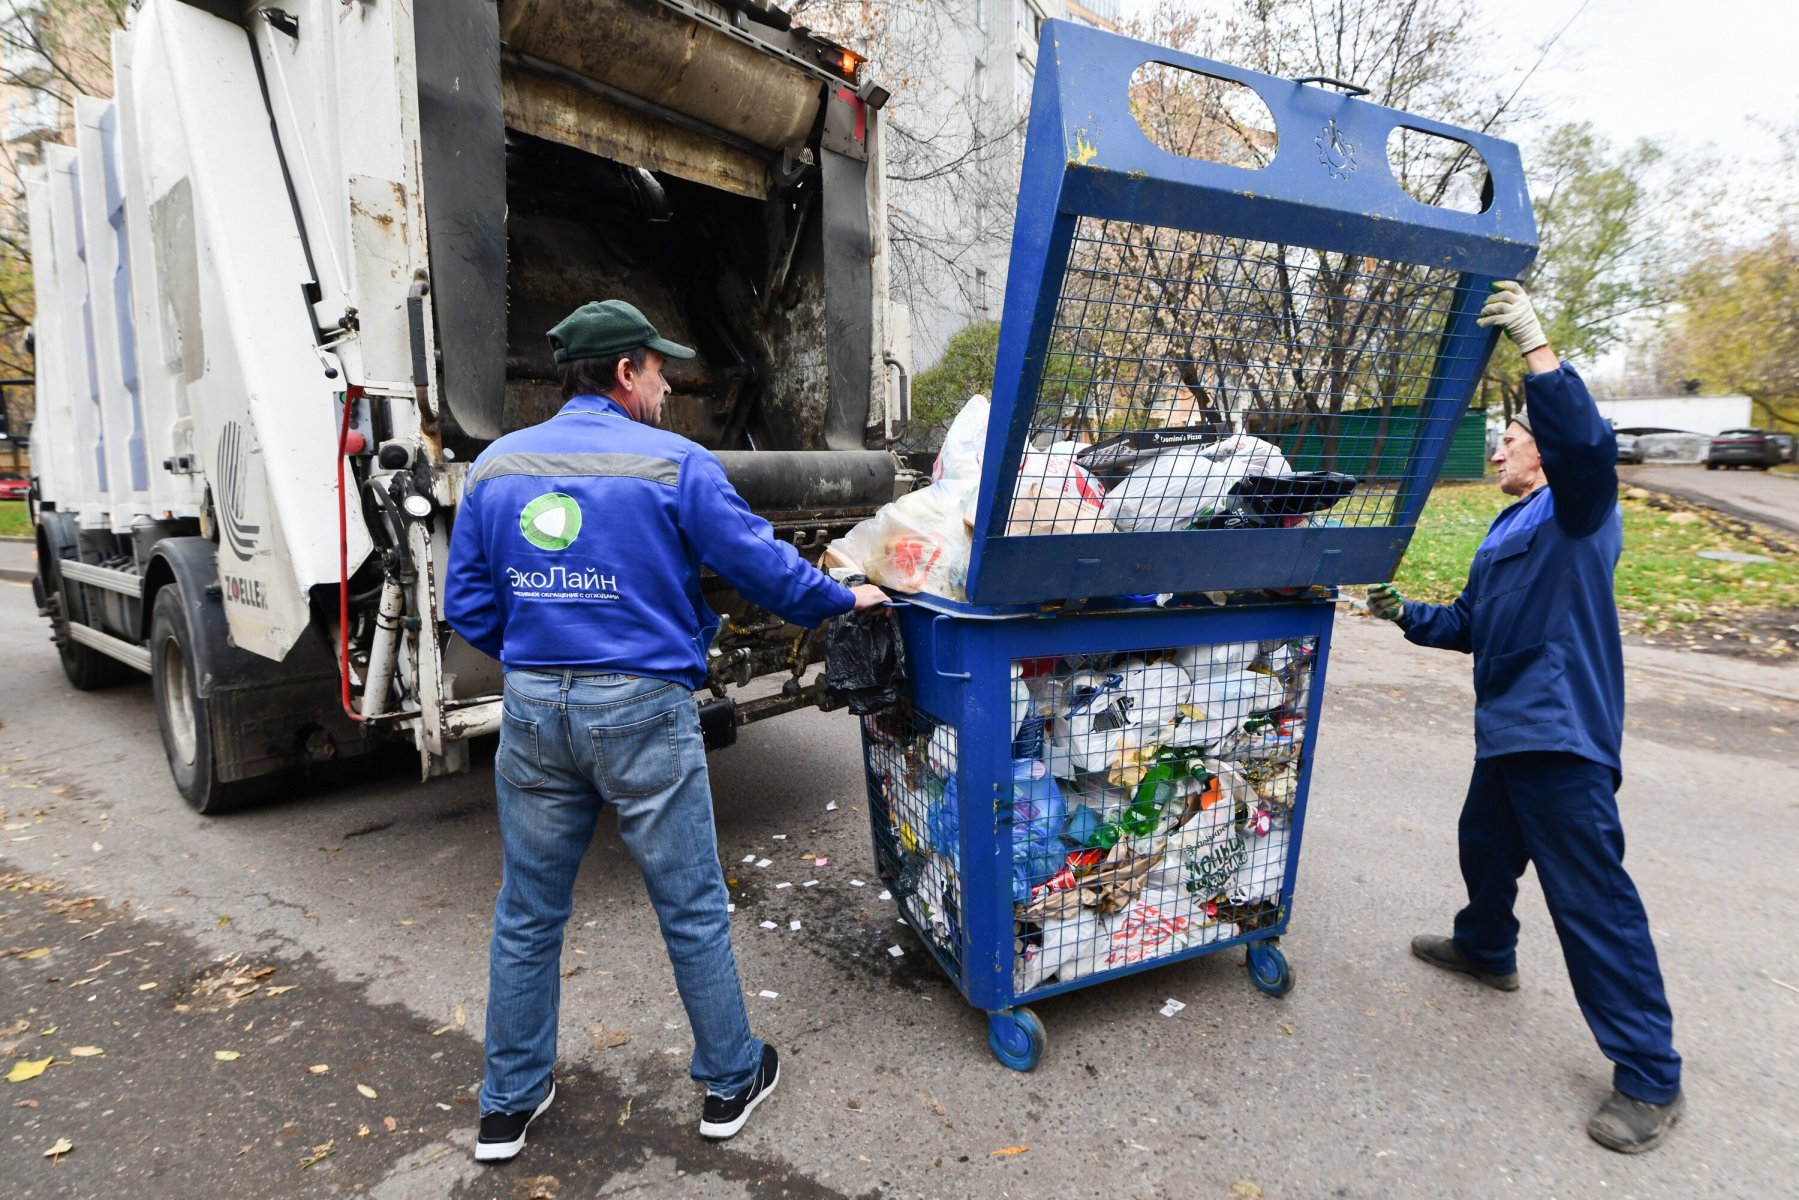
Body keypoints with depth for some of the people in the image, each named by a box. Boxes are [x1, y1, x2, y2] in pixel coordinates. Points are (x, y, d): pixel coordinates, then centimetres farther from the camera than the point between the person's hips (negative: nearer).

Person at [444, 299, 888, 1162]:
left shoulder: (495, 466, 7)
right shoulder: (673, 464, -8)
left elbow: (466, 604, 9)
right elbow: (762, 565, -5)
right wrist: (844, 599, 12)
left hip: (532, 708, 5)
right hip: (641, 709, -4)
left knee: (526, 917, 18)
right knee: (693, 911, 12)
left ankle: (508, 1106, 34)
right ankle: (730, 1082, 30)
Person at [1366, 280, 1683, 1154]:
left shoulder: (1578, 510, -8)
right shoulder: (1506, 533, 20)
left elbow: (1584, 442, -31)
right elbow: (1470, 624, 25)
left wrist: (1536, 348, -34)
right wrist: (1408, 615, 12)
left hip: (1562, 735, -10)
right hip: (1508, 728, 10)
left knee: (1590, 894, -5)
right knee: (1484, 845, 25)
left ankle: (1649, 1077, 7)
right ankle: (1485, 950, 50)